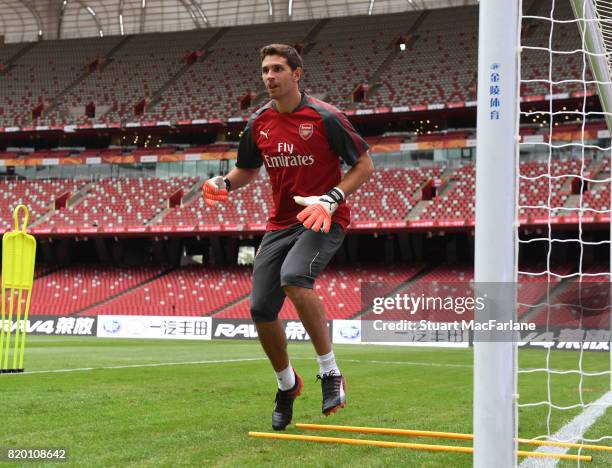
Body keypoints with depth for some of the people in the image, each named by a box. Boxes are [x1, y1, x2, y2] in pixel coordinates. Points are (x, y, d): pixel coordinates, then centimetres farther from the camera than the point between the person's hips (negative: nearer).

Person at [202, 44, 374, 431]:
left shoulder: (325, 118, -10)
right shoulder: (259, 124, 6)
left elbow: (365, 164, -6)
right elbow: (247, 170, 22)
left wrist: (332, 199, -19)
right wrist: (223, 184, -1)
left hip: (324, 220, -6)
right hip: (281, 223, 6)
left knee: (294, 278, -33)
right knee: (261, 309, -2)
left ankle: (331, 372, -17)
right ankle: (287, 384, 26)